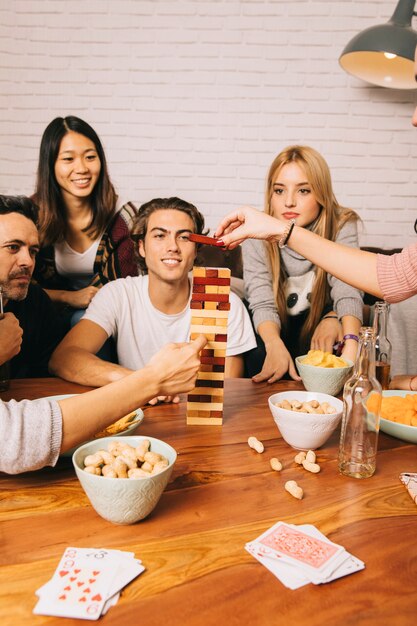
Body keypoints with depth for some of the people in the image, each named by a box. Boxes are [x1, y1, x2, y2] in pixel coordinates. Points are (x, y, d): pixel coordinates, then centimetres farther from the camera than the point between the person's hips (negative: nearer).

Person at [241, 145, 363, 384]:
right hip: (275, 326, 0)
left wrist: (351, 345, -50)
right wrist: (275, 345, -49)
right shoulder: (257, 233, -19)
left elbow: (348, 291, -30)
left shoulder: (342, 226, -18)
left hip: (320, 318, 0)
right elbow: (262, 302, -28)